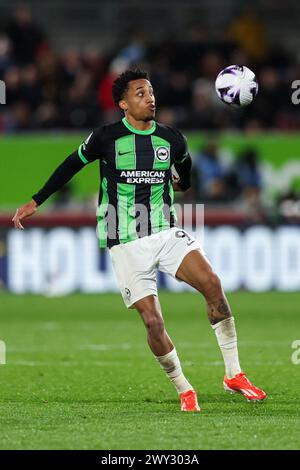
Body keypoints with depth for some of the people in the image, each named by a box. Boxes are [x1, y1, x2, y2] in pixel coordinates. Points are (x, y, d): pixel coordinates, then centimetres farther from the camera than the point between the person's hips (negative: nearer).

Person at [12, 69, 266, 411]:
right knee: (153, 321, -10)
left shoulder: (172, 139, 3)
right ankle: (184, 390, 9)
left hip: (167, 232, 2)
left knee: (212, 284, -20)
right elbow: (72, 165, 10)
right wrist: (35, 202, 15)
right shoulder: (106, 138, -5)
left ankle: (234, 374, -12)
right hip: (127, 245, -2)